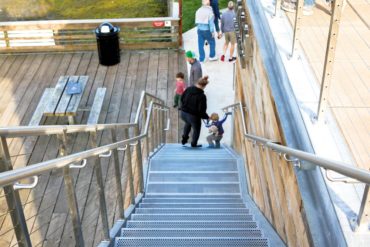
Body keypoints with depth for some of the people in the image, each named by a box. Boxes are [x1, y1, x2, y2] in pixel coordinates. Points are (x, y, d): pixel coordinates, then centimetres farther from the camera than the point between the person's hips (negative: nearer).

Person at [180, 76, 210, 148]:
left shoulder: (188, 89, -6)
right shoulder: (202, 96, -24)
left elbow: (182, 99, 8)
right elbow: (201, 110, -23)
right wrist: (207, 117, -7)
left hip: (183, 113, 6)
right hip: (194, 116, -6)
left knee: (188, 123, 38)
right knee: (196, 129, 21)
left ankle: (184, 139, 38)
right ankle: (194, 144, 35)